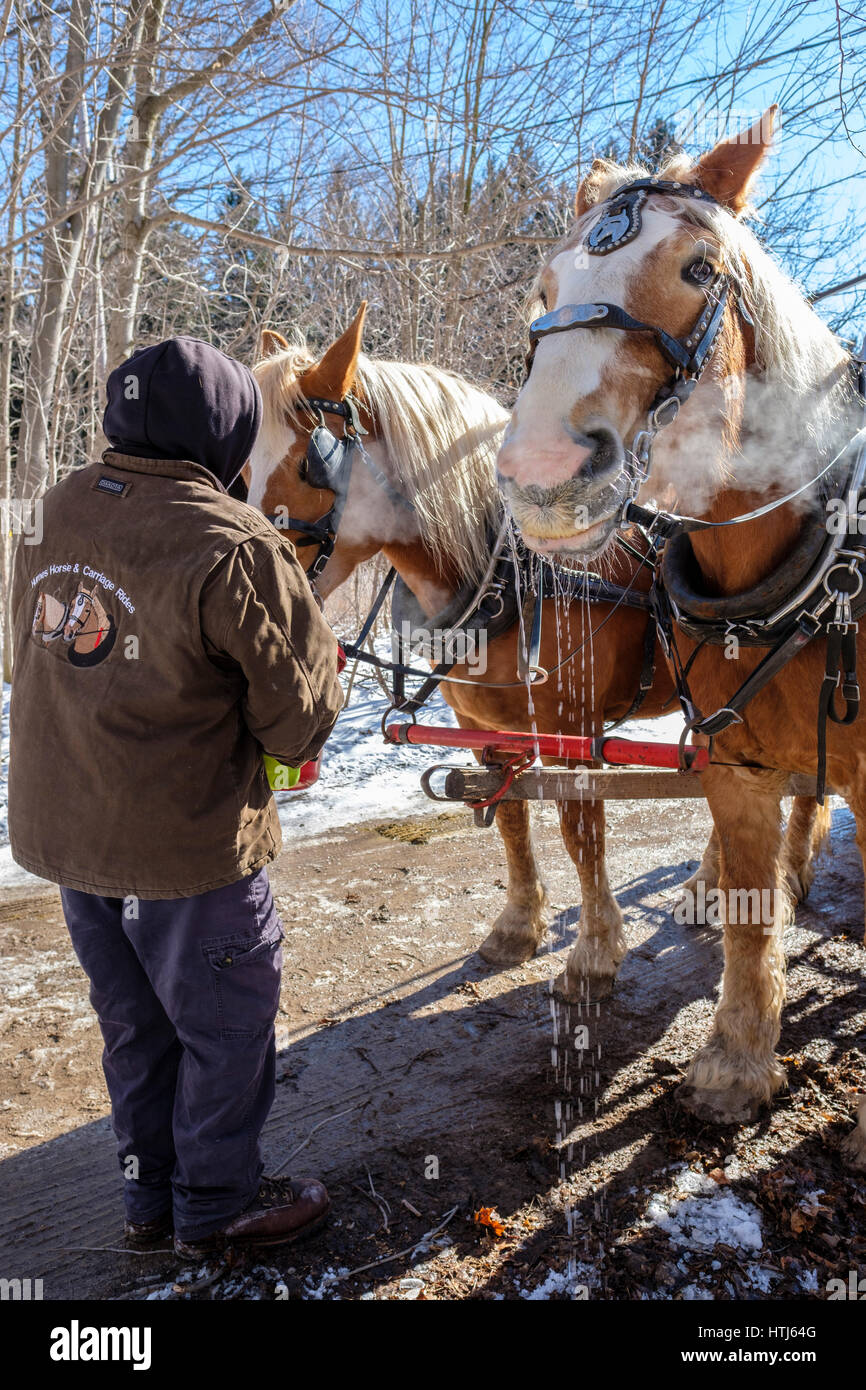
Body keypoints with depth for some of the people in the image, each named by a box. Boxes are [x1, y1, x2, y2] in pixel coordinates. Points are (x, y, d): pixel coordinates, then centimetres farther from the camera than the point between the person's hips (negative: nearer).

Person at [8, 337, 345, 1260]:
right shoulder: (235, 547, -22)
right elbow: (299, 726, -16)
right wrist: (321, 666, 7)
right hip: (186, 843, -7)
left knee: (135, 1024, 23)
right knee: (227, 1027, 15)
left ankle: (149, 1198, 41)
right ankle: (216, 1205, 33)